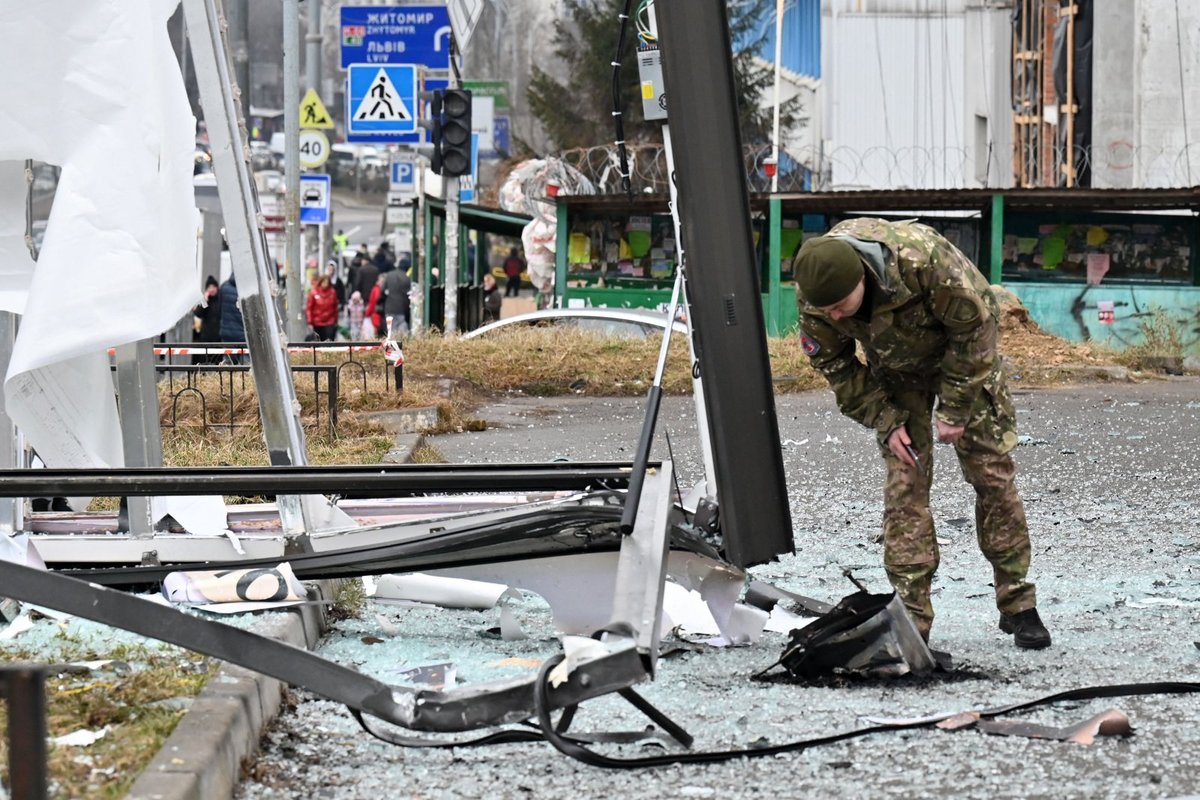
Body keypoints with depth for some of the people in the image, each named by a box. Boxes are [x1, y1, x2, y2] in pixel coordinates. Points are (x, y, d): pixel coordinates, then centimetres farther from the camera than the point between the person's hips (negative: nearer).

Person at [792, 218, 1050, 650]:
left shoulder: (926, 260, -41)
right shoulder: (815, 299, -28)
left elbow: (974, 328, -25)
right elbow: (834, 366, -9)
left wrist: (955, 410, -20)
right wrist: (886, 421, -15)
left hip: (963, 355, -2)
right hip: (896, 371, 2)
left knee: (992, 473, -1)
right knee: (904, 482, -8)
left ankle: (1018, 606, 8)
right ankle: (910, 617, -9)